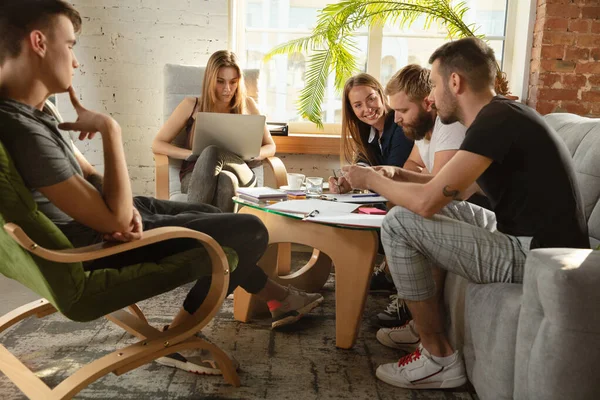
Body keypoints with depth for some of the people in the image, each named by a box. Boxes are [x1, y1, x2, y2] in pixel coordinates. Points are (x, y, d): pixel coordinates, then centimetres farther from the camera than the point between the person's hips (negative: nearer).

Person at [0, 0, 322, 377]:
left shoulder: (31, 111, 2)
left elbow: (89, 176, 9)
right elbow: (115, 220, -31)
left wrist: (128, 210, -11)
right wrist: (110, 129, -26)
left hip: (107, 220, 10)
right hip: (102, 250, -10)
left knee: (218, 218, 22)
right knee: (251, 231, -7)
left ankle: (277, 296, 36)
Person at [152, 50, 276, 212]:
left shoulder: (247, 105, 11)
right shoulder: (191, 105, 7)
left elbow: (270, 147, 17)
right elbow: (157, 144, 6)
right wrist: (193, 154, -13)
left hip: (240, 175, 1)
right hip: (196, 178, -1)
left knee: (219, 166, -38)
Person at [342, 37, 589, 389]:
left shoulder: (496, 121, -18)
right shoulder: (501, 115, 13)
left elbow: (427, 201, -23)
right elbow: (457, 191, 21)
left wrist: (371, 179, -5)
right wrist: (398, 176, 11)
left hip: (536, 257, -10)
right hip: (533, 244, 10)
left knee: (398, 223, -12)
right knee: (443, 211, 24)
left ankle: (438, 357, -3)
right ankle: (428, 324, 23)